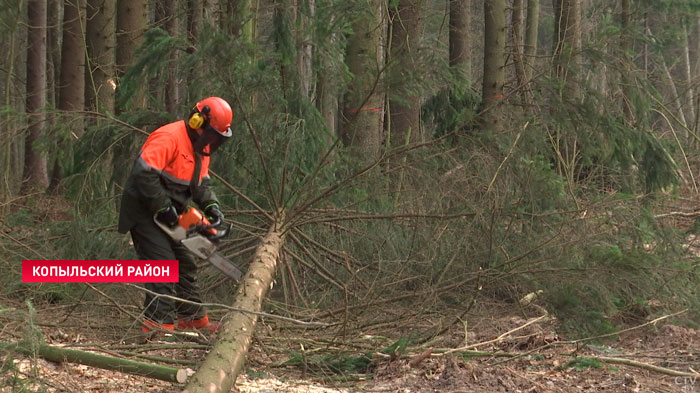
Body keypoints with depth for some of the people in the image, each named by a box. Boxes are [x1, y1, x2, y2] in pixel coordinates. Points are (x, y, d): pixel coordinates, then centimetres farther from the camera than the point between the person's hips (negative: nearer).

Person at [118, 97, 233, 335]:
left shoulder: (201, 146, 8)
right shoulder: (169, 138, -24)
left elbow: (201, 183, 14)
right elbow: (144, 174, -31)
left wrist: (211, 205, -5)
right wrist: (163, 207, -27)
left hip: (167, 216, 10)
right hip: (143, 212, -10)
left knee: (185, 263, 14)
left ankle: (192, 318, 26)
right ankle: (157, 322, -18)